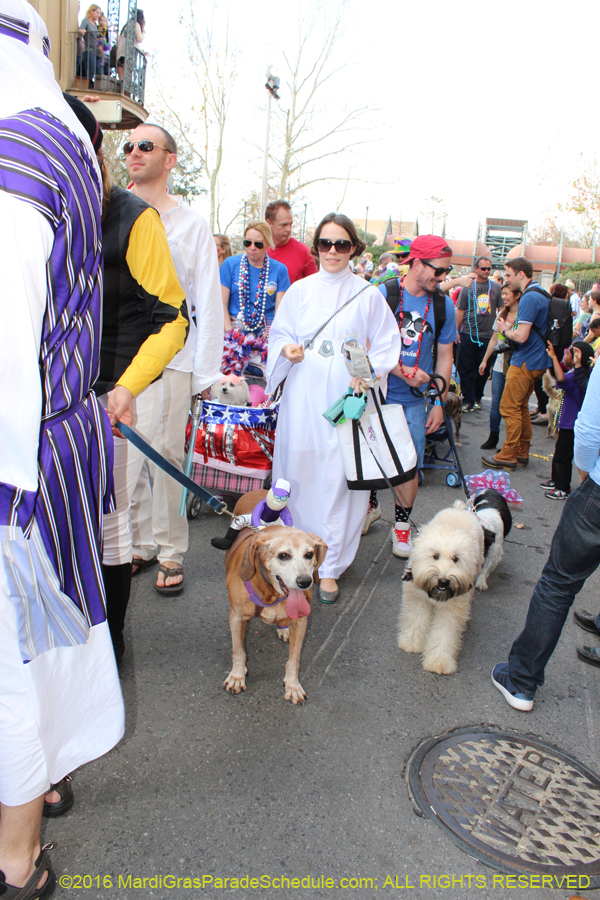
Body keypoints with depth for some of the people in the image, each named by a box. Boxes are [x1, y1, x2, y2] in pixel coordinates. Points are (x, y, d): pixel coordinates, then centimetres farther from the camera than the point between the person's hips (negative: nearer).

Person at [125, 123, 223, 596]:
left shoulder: (191, 222, 5)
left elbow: (208, 300, 3)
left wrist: (206, 370, -2)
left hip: (170, 356, -3)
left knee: (166, 454, -3)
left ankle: (171, 551, 11)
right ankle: (138, 544, 20)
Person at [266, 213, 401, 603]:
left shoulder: (368, 295, 5)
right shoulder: (299, 290, 11)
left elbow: (386, 346, 7)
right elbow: (278, 336, 14)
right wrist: (288, 349, -8)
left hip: (347, 397, -2)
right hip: (303, 395, 2)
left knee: (339, 478, -3)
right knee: (299, 472, 3)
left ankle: (331, 565, 7)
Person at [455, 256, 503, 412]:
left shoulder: (496, 287, 6)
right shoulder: (468, 287, 3)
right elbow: (460, 311, 5)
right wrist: (457, 331, 2)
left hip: (488, 335, 2)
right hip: (468, 334, -1)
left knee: (483, 369, 8)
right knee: (467, 368, 0)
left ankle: (477, 397, 24)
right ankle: (468, 399, 9)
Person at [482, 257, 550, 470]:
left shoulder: (529, 298, -19)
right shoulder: (541, 294, 13)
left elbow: (521, 336, -24)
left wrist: (505, 329, -6)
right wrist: (511, 328, 9)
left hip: (525, 362, -10)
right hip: (537, 361, 10)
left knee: (509, 407, -3)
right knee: (521, 406, 16)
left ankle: (508, 455, 2)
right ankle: (522, 452, 22)